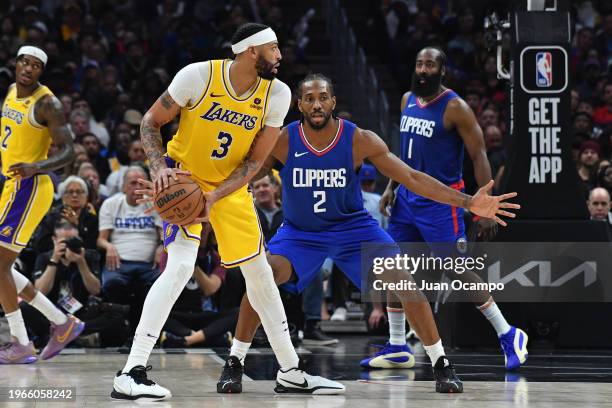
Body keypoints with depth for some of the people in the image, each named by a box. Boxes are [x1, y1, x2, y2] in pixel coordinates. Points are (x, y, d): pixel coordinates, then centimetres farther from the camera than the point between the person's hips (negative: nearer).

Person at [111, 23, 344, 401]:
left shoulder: (277, 94, -13)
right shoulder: (198, 76, -23)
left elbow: (255, 160, -9)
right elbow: (151, 122, -10)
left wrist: (215, 197, -22)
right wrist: (160, 168, -25)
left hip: (231, 186, 5)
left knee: (259, 270, 9)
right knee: (181, 266, -23)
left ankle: (290, 373, 23)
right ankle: (130, 375, -24)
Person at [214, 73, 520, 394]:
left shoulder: (360, 141, -19)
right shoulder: (282, 141, -19)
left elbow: (412, 178, -15)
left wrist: (468, 202, -23)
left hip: (352, 226, 0)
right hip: (300, 231, 0)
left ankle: (441, 366, -3)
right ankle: (233, 363, -12)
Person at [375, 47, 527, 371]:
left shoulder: (455, 108, -13)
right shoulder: (408, 100, 8)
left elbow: (479, 156, -14)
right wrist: (391, 186, 13)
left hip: (441, 199, -7)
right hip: (408, 197, 7)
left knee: (460, 271, -9)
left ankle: (508, 336, 1)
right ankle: (396, 347, 13)